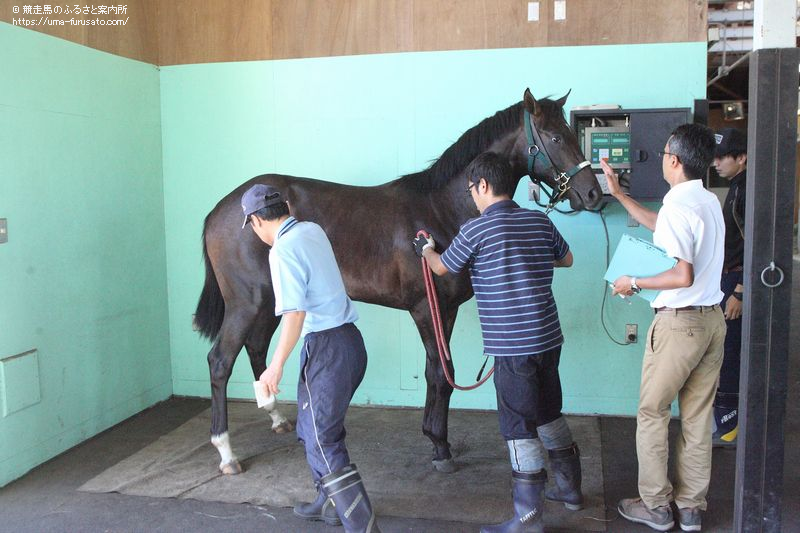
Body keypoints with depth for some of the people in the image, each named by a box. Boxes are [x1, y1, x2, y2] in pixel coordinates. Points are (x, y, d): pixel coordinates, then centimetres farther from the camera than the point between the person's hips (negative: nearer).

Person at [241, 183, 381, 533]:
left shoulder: (282, 250, -16)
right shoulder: (312, 229, 9)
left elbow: (295, 313, -21)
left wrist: (276, 366, -15)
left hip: (326, 347, -9)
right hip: (351, 342, 9)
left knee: (323, 444, -4)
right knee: (313, 429, 24)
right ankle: (328, 503, 38)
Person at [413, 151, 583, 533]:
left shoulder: (475, 230, -11)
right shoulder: (541, 221, 5)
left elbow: (442, 267, 5)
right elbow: (566, 259, 22)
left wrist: (426, 248, 26)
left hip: (513, 347, -7)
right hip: (549, 338, 7)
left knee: (520, 427, 1)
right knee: (549, 414, 23)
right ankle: (569, 488, 38)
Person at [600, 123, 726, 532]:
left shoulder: (677, 204, -18)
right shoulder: (709, 201, 10)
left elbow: (682, 276, -26)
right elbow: (660, 225, 26)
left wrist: (634, 283, -12)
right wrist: (619, 194, 31)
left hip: (678, 322, -8)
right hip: (712, 318, 8)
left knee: (651, 413, 7)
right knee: (697, 417, 14)